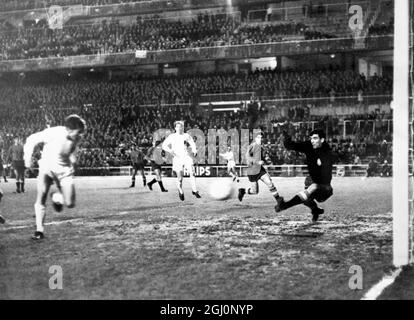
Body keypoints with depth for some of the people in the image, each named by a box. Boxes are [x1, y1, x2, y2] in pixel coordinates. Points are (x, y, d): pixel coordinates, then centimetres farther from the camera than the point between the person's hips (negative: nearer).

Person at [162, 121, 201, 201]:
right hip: (177, 158, -1)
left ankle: (194, 191, -13)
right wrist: (170, 151, -12)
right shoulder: (172, 137, 4)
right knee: (180, 178, 0)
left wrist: (194, 151, -4)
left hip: (186, 157, 1)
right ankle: (181, 192, 24)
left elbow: (192, 144, 16)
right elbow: (164, 145, 6)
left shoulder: (186, 136, 9)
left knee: (192, 173, -19)